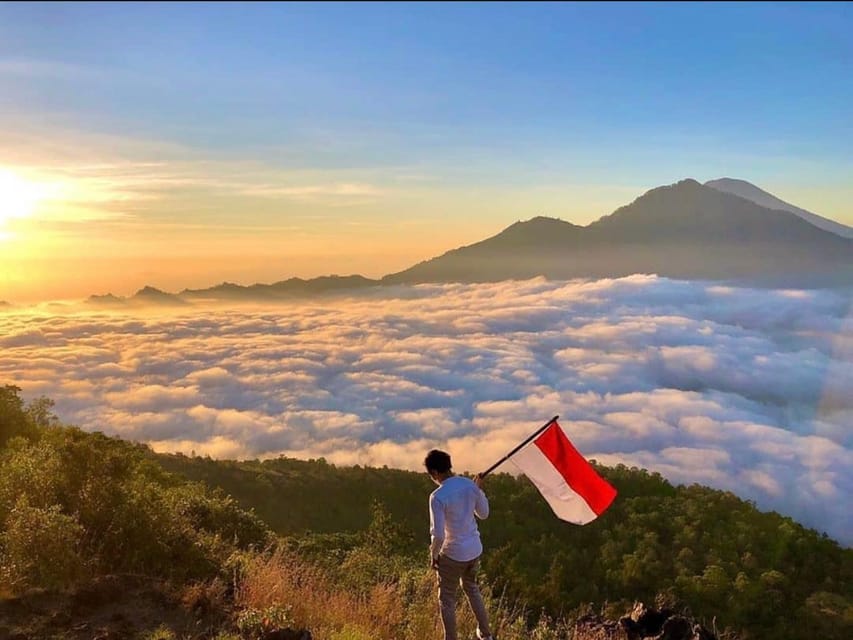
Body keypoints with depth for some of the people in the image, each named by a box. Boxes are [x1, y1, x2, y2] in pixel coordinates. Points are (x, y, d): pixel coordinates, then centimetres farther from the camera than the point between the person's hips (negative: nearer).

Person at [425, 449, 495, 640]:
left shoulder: (438, 496, -23)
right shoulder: (470, 485, -6)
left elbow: (438, 534, -22)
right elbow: (484, 514, 8)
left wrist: (433, 555, -5)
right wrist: (479, 490, 20)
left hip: (453, 554, -6)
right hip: (475, 550, 7)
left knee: (447, 599, 13)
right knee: (471, 588, 30)